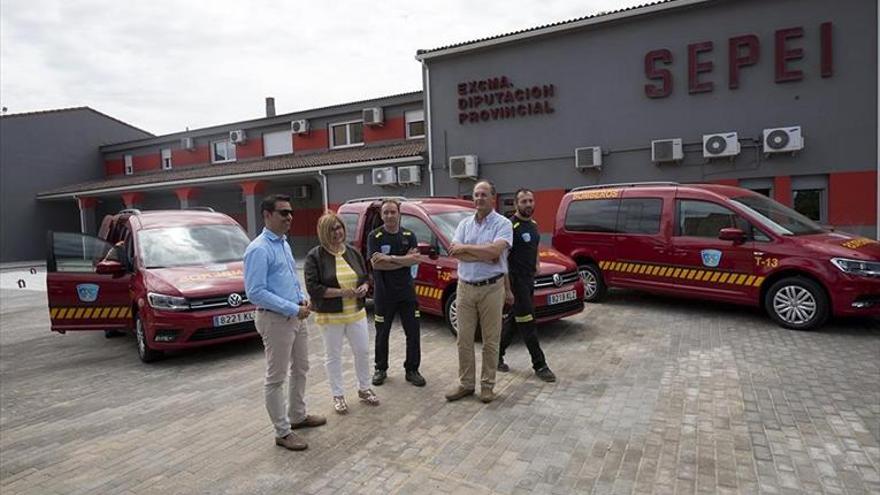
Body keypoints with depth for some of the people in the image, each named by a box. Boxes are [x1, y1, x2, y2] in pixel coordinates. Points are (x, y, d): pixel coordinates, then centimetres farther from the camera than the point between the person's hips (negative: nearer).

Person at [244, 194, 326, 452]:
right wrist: (293, 309, -23)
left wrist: (303, 298, 1)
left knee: (300, 369, 20)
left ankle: (298, 416, 38)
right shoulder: (259, 249, -19)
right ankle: (283, 432, 16)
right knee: (276, 378, 4)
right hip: (275, 320, -9)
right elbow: (255, 292, -24)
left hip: (296, 317, 9)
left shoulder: (284, 244, 9)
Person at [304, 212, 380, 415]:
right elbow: (313, 288, -16)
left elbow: (366, 277, 14)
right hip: (330, 315, -4)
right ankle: (338, 395, 26)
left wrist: (365, 287, -10)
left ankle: (364, 389, 31)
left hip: (356, 312, 4)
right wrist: (341, 292, -22)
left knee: (363, 351, 11)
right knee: (333, 356, 9)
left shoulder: (353, 252, 6)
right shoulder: (315, 256, -10)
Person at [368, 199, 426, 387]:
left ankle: (412, 370, 20)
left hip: (406, 291, 2)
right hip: (384, 293, -2)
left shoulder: (409, 235, 4)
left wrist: (390, 258, -20)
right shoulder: (375, 236, -5)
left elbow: (415, 259, -11)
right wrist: (404, 261, -15)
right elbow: (376, 264, -17)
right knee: (382, 333, 12)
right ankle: (381, 369, 28)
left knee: (413, 333, 6)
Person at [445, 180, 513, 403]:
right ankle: (465, 384, 22)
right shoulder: (465, 223, 9)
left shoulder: (503, 223, -4)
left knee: (490, 341, 6)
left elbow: (495, 250, -21)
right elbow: (455, 253, -5)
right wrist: (485, 255, -14)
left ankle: (488, 384, 19)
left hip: (491, 288, -4)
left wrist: (465, 247, -11)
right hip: (465, 287, 4)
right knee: (464, 339, 10)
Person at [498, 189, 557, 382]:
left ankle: (496, 354, 27)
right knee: (527, 324, -2)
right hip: (516, 281, -9)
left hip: (529, 280, 9)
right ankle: (540, 365, 7)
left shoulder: (533, 225, 12)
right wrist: (507, 289, -20)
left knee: (515, 321, 14)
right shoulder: (511, 226, -15)